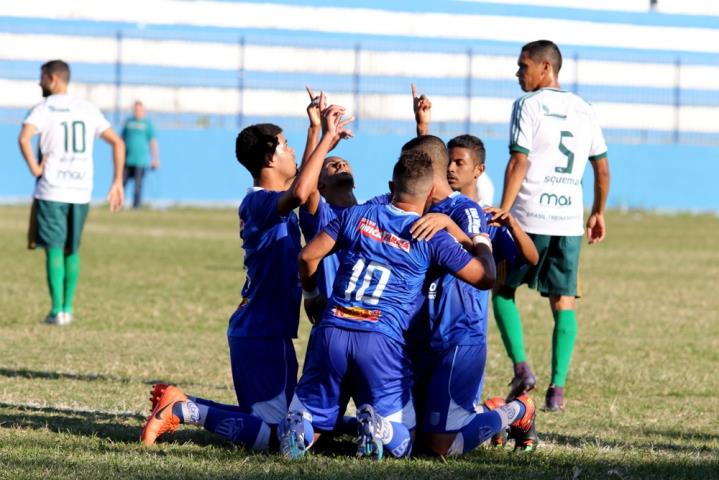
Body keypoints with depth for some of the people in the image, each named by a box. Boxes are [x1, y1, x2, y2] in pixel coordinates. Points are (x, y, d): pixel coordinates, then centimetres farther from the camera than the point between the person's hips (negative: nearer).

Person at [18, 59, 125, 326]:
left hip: (52, 191, -4)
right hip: (81, 192, 4)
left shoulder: (44, 109, -5)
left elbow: (24, 137, -25)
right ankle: (68, 309, 15)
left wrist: (34, 168, -12)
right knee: (72, 250, 15)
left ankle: (57, 311, -6)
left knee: (54, 249, -1)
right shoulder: (88, 109, 11)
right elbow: (117, 142, 9)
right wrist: (117, 182, 10)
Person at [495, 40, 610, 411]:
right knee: (564, 302, 6)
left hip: (529, 216, -5)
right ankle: (557, 386, -2)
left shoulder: (528, 105, -5)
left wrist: (502, 213, -15)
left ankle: (521, 367, -4)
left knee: (503, 290, 12)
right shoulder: (583, 111, 13)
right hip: (570, 220, 5)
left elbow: (519, 162, -13)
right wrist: (598, 213, 28)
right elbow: (602, 167, 17)